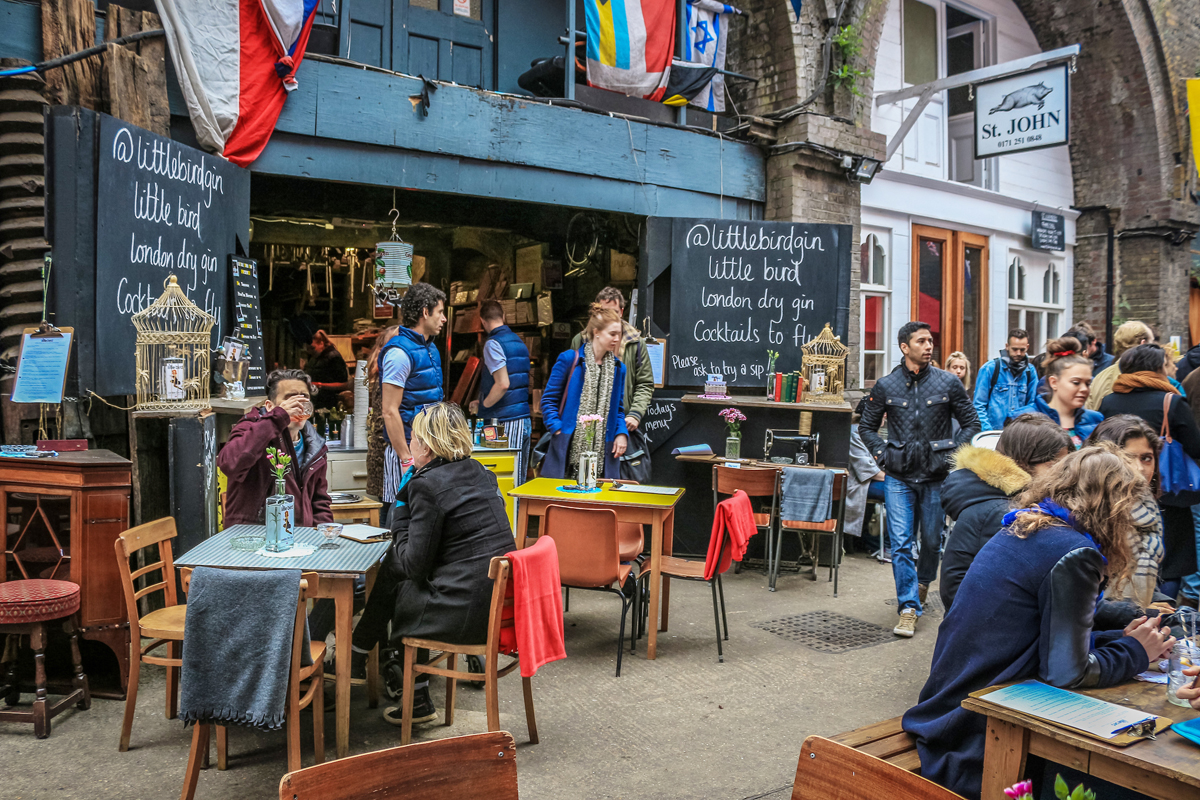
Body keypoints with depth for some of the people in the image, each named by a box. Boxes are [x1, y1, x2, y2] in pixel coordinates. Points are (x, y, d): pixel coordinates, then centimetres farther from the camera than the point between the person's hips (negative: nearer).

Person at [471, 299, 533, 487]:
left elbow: (503, 384, -19)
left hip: (504, 421, -8)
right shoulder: (520, 342, 16)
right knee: (519, 480, 10)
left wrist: (482, 406, -4)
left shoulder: (493, 344, -10)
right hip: (525, 420, 8)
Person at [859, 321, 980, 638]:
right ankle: (909, 607, -1)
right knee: (901, 543, -6)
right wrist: (882, 455, -1)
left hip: (936, 475, 1)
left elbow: (971, 422, 8)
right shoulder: (885, 386, 2)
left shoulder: (948, 383, 0)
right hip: (899, 477, 0)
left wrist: (952, 455, -2)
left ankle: (924, 582, 42)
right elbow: (867, 426, 12)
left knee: (932, 539, 13)